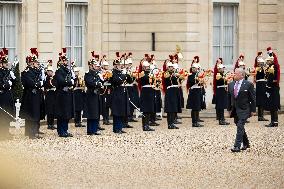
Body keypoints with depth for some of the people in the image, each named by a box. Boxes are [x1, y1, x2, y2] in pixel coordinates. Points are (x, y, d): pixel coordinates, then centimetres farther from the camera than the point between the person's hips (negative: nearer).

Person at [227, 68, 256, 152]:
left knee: (240, 127, -14)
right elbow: (229, 98, 16)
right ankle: (246, 144, 28)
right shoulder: (231, 85, 10)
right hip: (234, 110, 6)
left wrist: (253, 110, -6)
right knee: (240, 127, 14)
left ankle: (237, 146, -16)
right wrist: (229, 109, 12)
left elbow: (252, 98, -4)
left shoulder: (248, 85, -6)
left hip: (244, 110, -6)